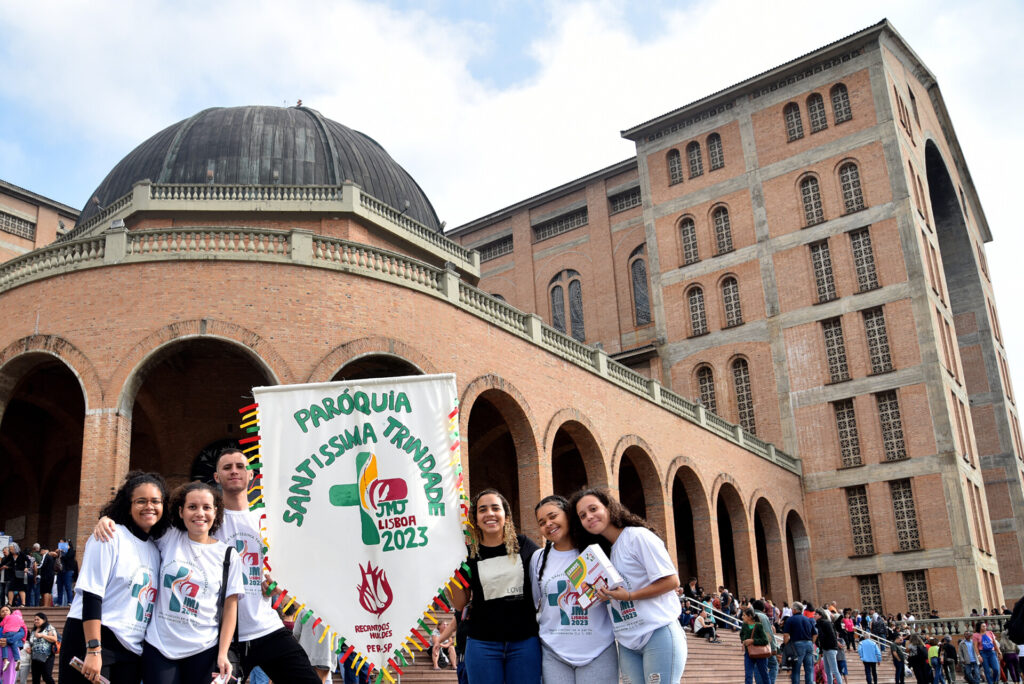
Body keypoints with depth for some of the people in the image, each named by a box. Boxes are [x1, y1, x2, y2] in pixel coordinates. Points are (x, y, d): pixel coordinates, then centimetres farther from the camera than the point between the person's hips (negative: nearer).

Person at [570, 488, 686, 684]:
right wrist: (607, 594, 0)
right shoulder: (605, 551, 16)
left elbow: (671, 581, -12)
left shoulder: (638, 536, -7)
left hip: (658, 633, -7)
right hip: (627, 643, 7)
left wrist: (629, 596, -18)